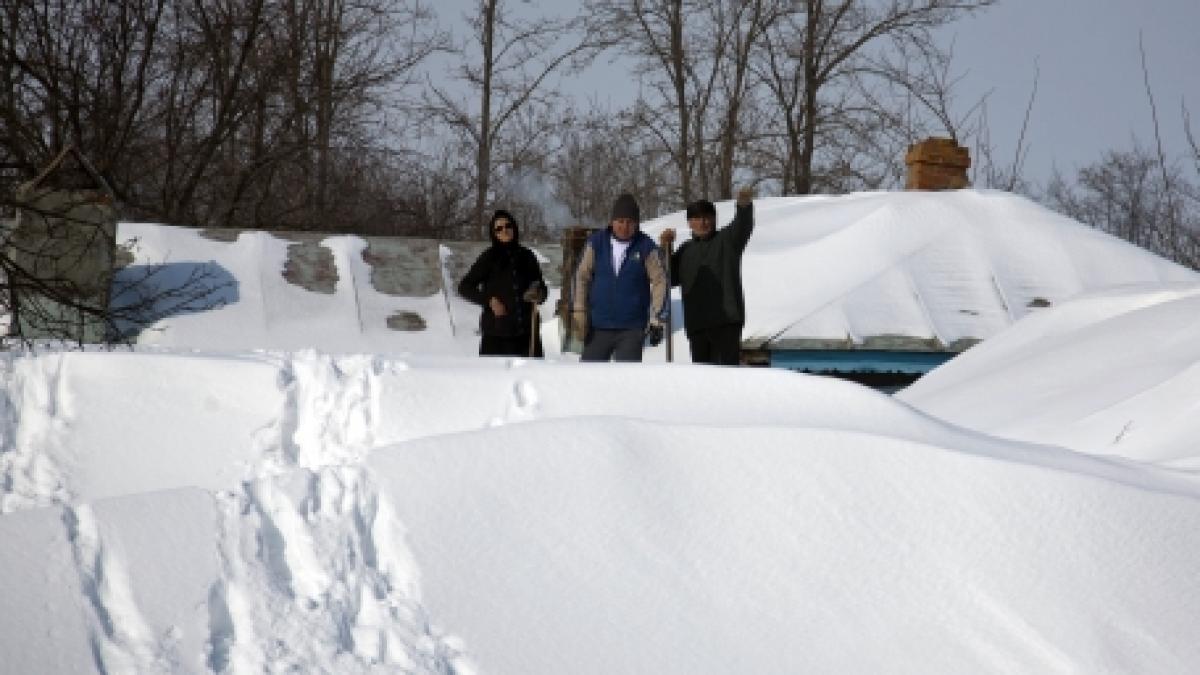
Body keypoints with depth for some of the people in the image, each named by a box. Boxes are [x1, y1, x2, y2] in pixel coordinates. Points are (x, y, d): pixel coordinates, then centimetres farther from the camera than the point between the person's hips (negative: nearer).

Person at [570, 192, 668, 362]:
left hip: (632, 329, -2)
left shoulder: (646, 247, -4)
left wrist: (657, 320, -9)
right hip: (598, 327, 2)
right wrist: (579, 314, -1)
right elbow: (582, 277, 5)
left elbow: (659, 281, -3)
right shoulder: (596, 243, 1)